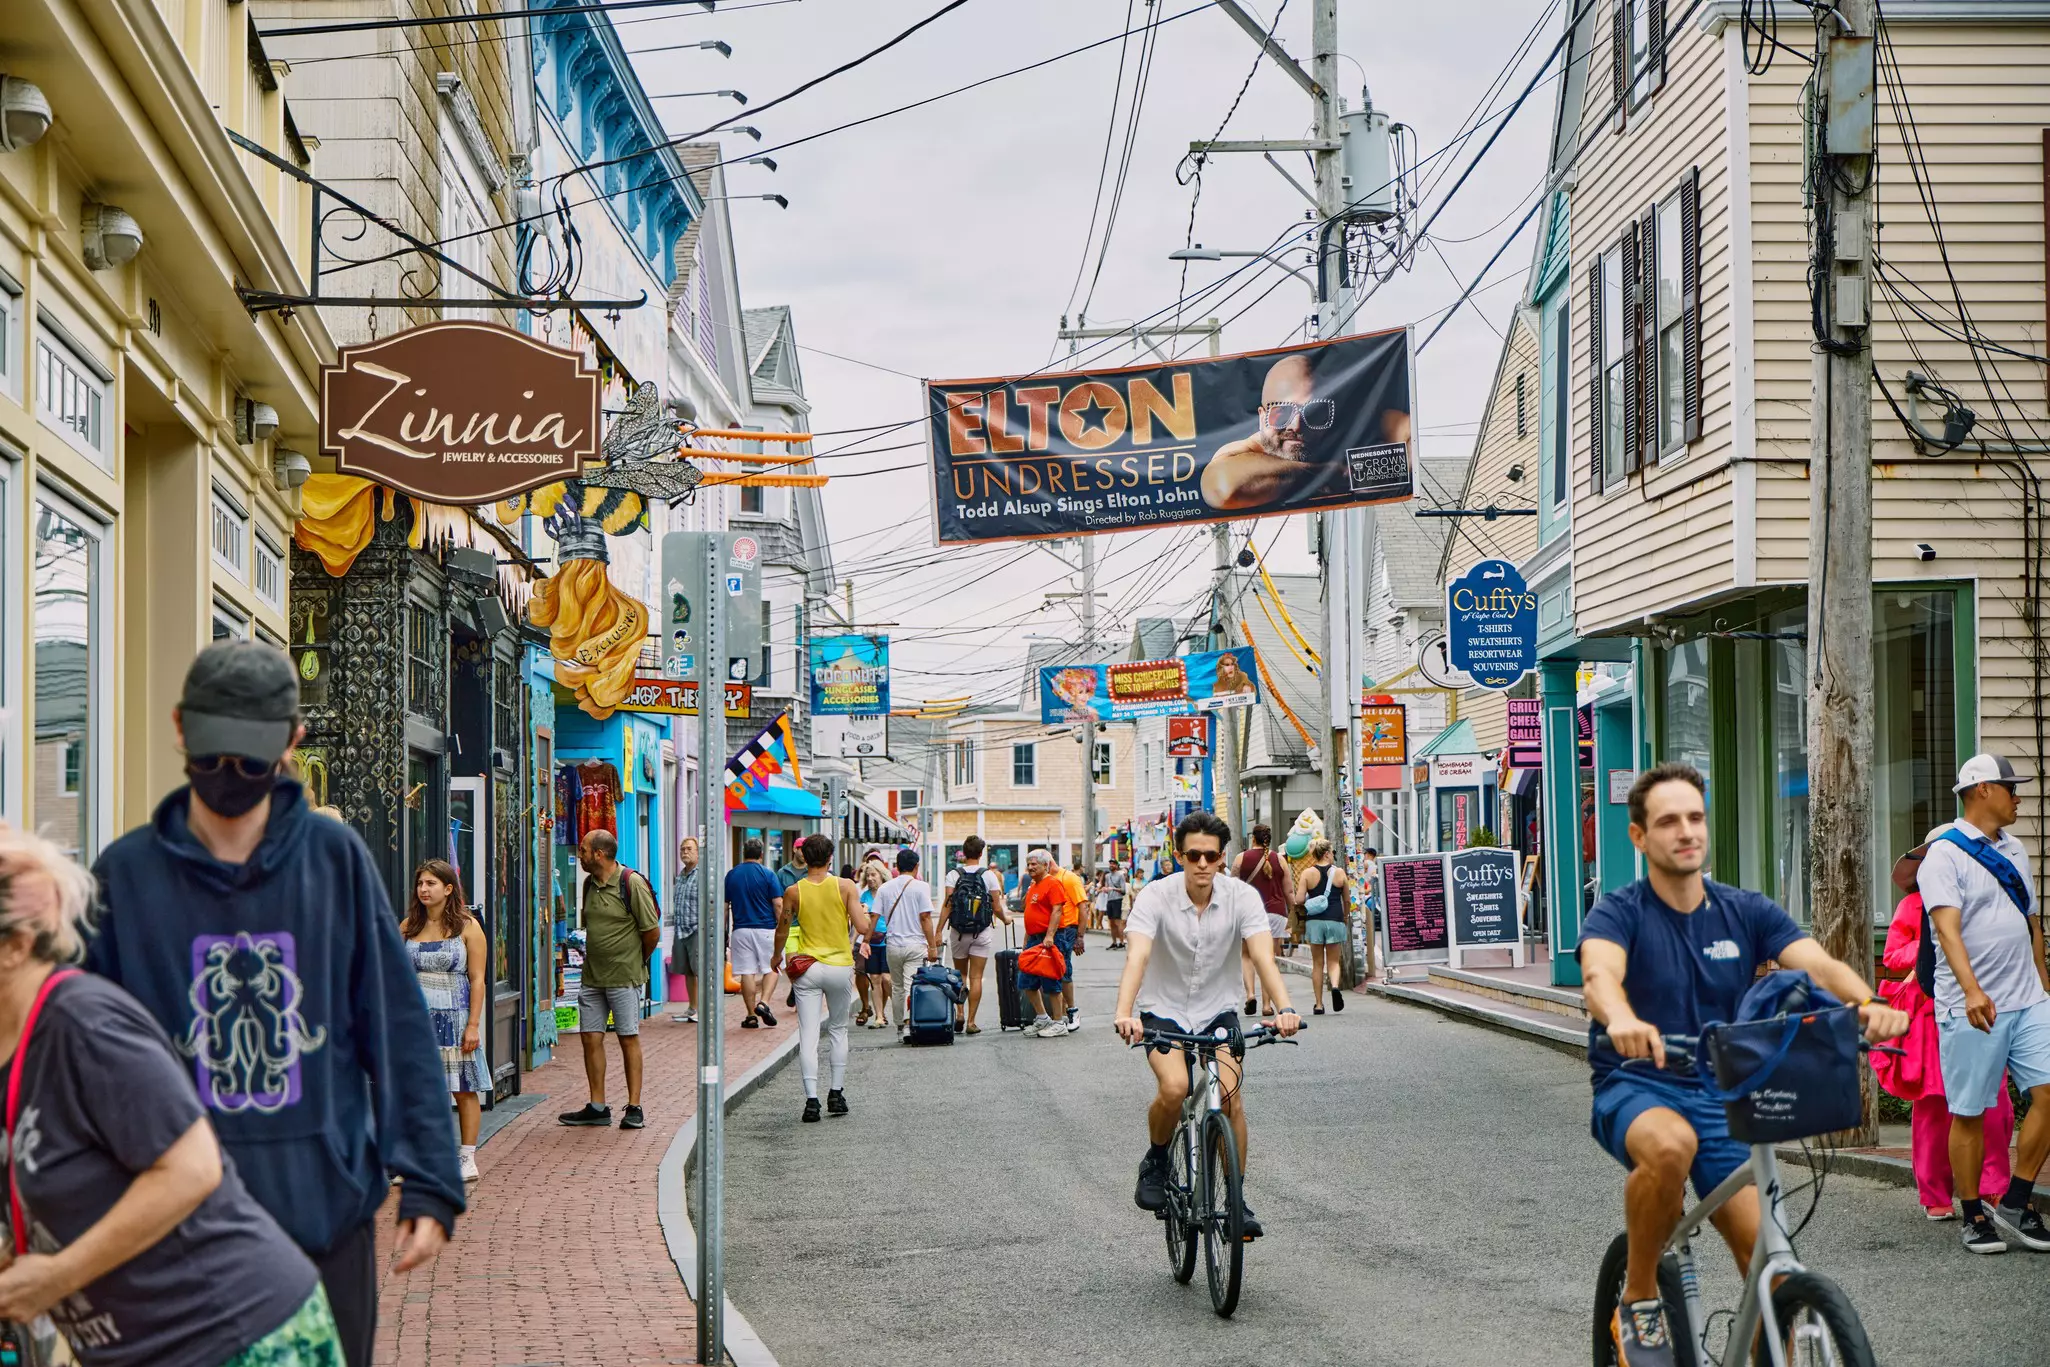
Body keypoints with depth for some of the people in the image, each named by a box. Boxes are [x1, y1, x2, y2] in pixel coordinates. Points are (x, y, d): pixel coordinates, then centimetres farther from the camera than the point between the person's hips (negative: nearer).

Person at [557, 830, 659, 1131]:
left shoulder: (631, 883, -13)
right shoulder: (590, 884, 8)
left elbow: (652, 931, -9)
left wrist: (636, 962, 3)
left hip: (624, 976, -7)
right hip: (592, 976, 7)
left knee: (629, 1039, 0)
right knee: (591, 1038, 4)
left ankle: (634, 1108, 5)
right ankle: (597, 1108, 11)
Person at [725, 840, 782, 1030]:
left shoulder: (731, 875, 5)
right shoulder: (768, 875, -3)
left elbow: (724, 907, 7)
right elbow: (778, 904, -7)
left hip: (741, 930, 2)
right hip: (766, 928, -2)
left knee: (747, 972, 3)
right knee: (770, 968, 10)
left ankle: (751, 1015, 3)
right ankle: (763, 1002, -10)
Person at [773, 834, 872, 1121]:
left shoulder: (794, 892, -4)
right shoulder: (845, 886, -7)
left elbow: (782, 932, 7)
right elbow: (863, 928, -11)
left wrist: (776, 957, 27)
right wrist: (860, 913, 11)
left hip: (808, 969, 0)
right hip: (840, 968, 0)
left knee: (808, 1036, -1)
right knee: (838, 1031, 17)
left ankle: (811, 1099, -8)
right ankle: (837, 1094, 17)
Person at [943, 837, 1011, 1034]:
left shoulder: (953, 874, -2)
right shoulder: (989, 875, -3)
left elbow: (948, 905, -8)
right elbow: (997, 908, -3)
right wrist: (1006, 919, 18)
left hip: (958, 931, 1)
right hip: (982, 932, -1)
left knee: (960, 974, 17)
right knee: (976, 977, 2)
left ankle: (960, 1014, 3)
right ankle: (971, 1022, 0)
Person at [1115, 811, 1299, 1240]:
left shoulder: (1242, 898, -13)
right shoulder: (1156, 896, -17)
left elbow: (1264, 957, -24)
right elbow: (1137, 958, -30)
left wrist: (1284, 1009, -43)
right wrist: (1124, 1014, -47)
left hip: (1218, 1012, 2)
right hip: (1164, 1011, -1)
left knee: (1230, 1095, -19)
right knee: (1174, 1087, -27)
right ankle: (1155, 1163, 2)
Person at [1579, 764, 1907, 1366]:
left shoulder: (1747, 912, 3)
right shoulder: (1618, 913, -7)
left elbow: (1818, 964, -13)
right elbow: (1600, 974, -29)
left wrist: (1867, 1003, -36)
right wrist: (1622, 1021, -53)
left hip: (1721, 1100, 4)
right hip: (1634, 1090, -3)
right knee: (1671, 1144, -38)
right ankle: (1638, 1299, -15)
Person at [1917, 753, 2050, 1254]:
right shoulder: (1944, 854, -8)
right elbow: (1948, 928, -21)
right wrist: (1972, 991, -34)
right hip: (1972, 1008, -6)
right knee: (1969, 1113, 0)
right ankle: (1974, 1217, 12)